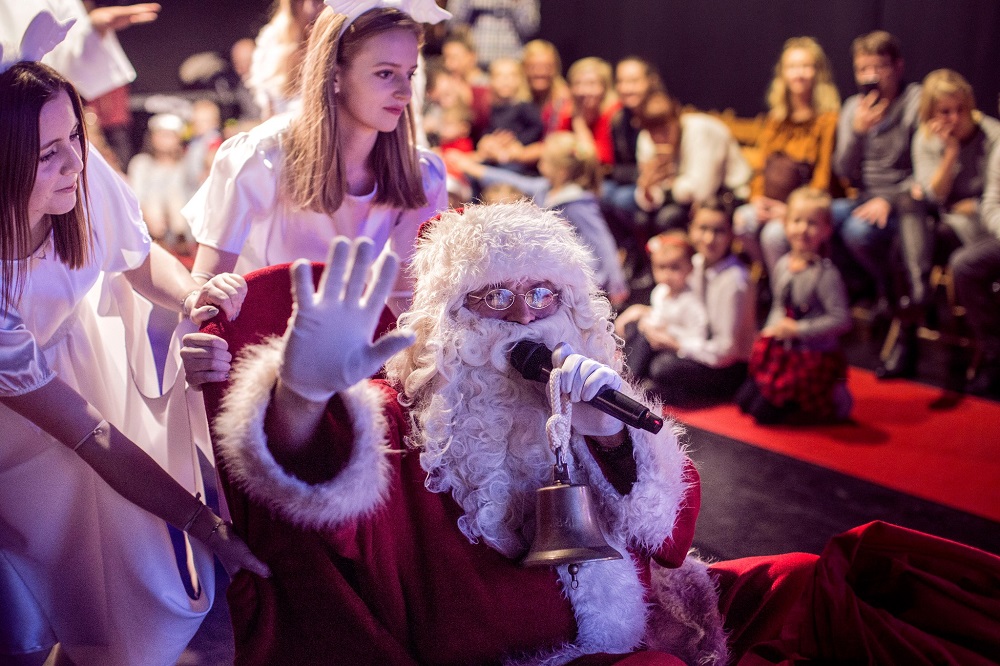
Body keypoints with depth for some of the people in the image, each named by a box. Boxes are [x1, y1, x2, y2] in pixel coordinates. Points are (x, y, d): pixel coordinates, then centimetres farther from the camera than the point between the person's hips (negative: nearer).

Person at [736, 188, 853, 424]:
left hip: (814, 357, -7)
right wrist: (771, 329, -1)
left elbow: (841, 319, -25)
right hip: (782, 351, 7)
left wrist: (798, 329, -21)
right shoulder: (782, 265, 0)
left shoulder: (826, 274, -22)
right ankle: (799, 397, 27)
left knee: (764, 413, -5)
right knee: (745, 401, 9)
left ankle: (833, 397, 13)